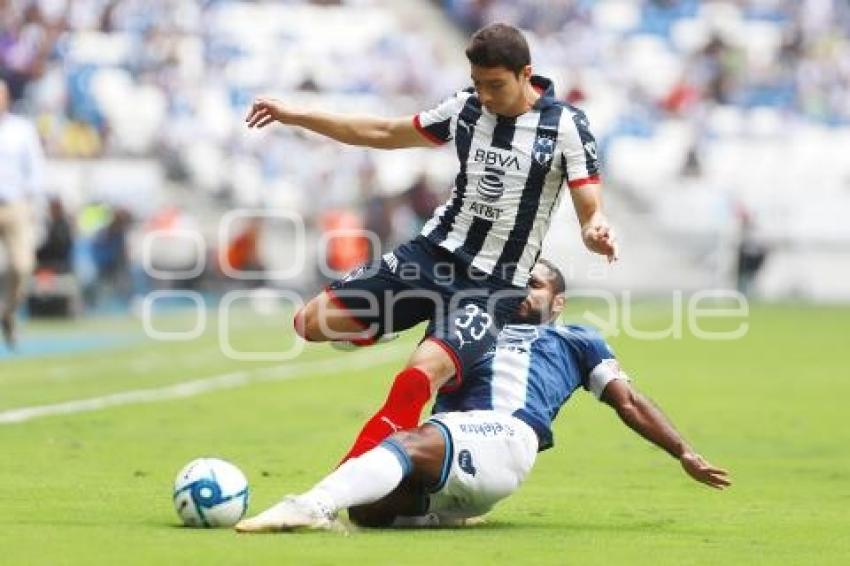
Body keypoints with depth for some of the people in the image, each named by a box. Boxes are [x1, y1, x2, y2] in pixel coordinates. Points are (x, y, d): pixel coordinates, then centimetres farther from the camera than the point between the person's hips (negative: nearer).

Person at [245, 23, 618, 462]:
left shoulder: (565, 126, -10)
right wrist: (296, 116, 16)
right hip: (433, 253, 6)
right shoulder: (465, 108, 4)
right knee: (312, 323, -2)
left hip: (494, 284, -6)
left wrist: (597, 233, -37)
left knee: (420, 377, -30)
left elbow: (591, 214, -11)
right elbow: (385, 134, 17)